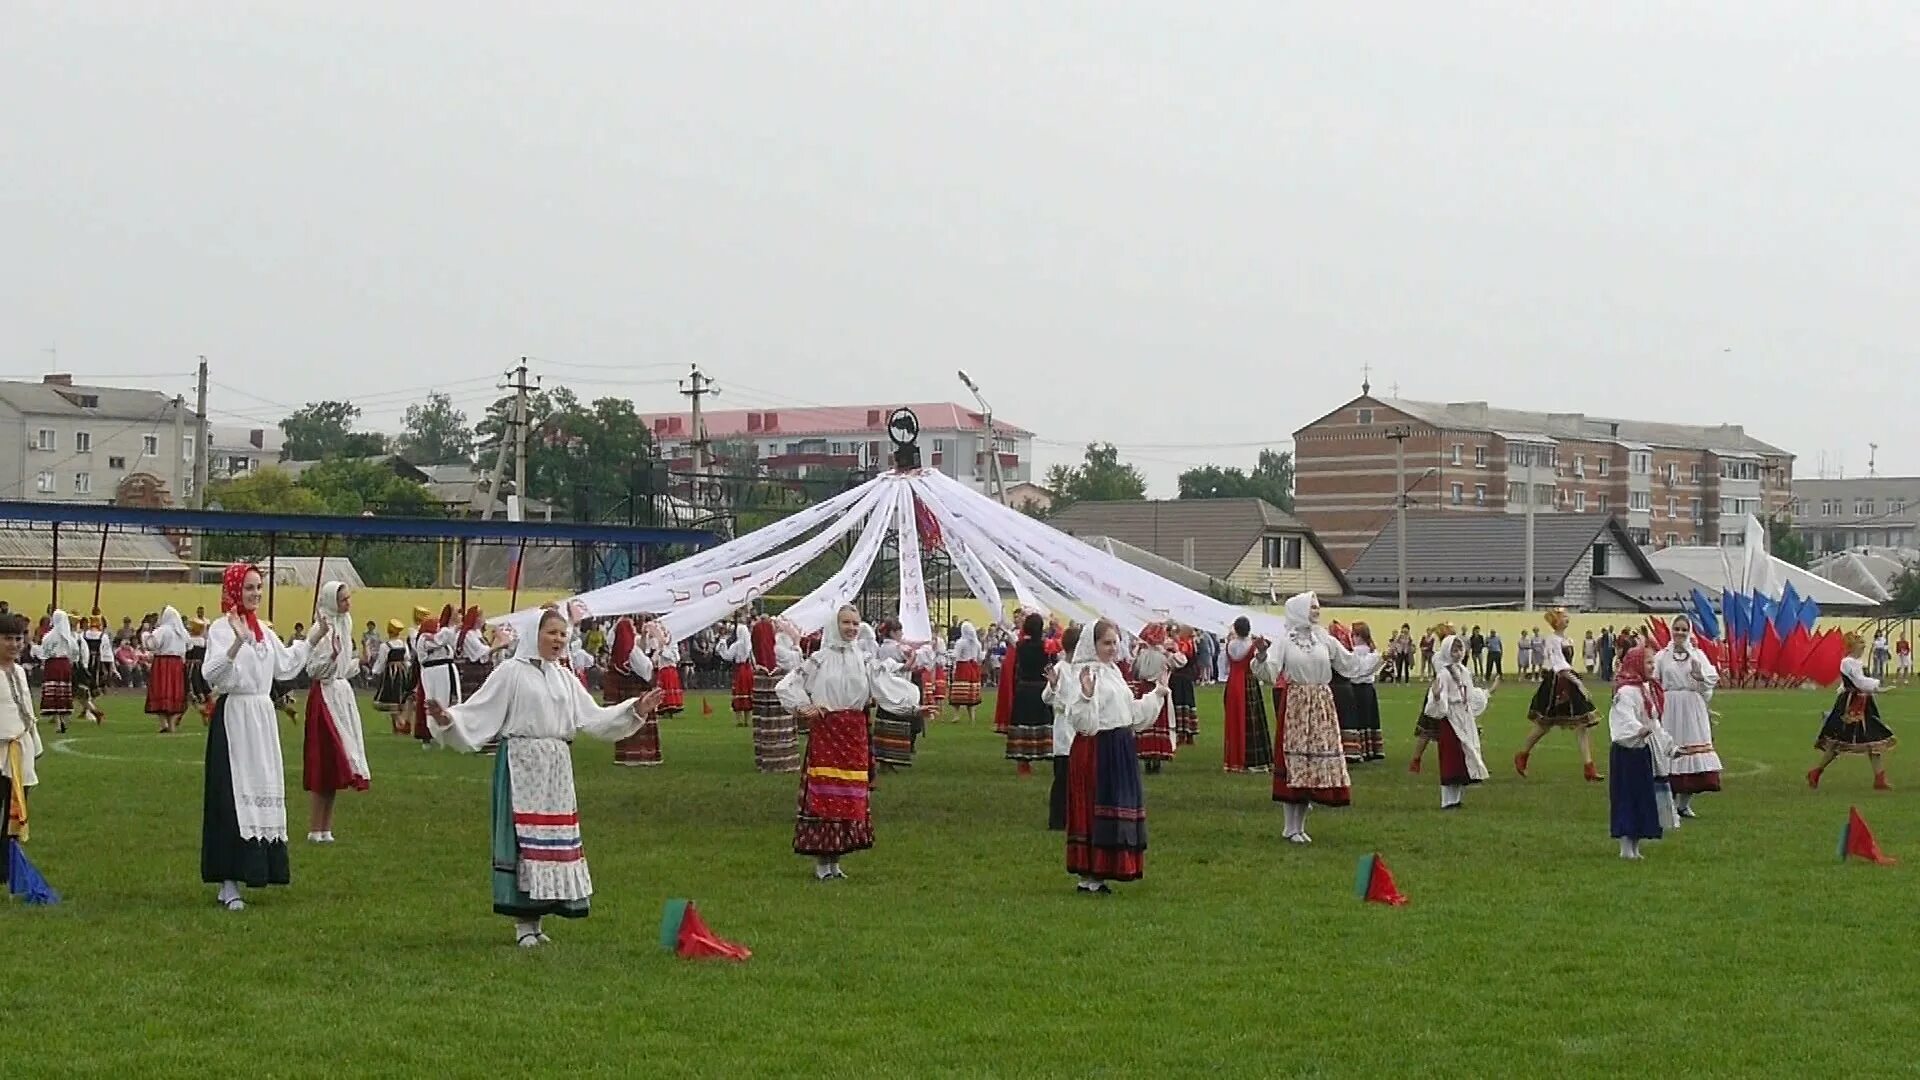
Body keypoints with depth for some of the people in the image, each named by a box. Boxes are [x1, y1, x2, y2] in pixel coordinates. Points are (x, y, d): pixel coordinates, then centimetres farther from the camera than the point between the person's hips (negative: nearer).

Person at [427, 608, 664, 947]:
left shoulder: (564, 677, 14)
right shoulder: (512, 672, -4)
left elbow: (593, 717, 17)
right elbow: (479, 713, -8)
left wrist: (635, 711, 11)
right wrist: (447, 718, -24)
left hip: (556, 768, 6)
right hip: (523, 766, -6)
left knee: (554, 837, 7)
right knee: (523, 837, -6)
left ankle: (537, 916, 16)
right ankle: (523, 922, 0)